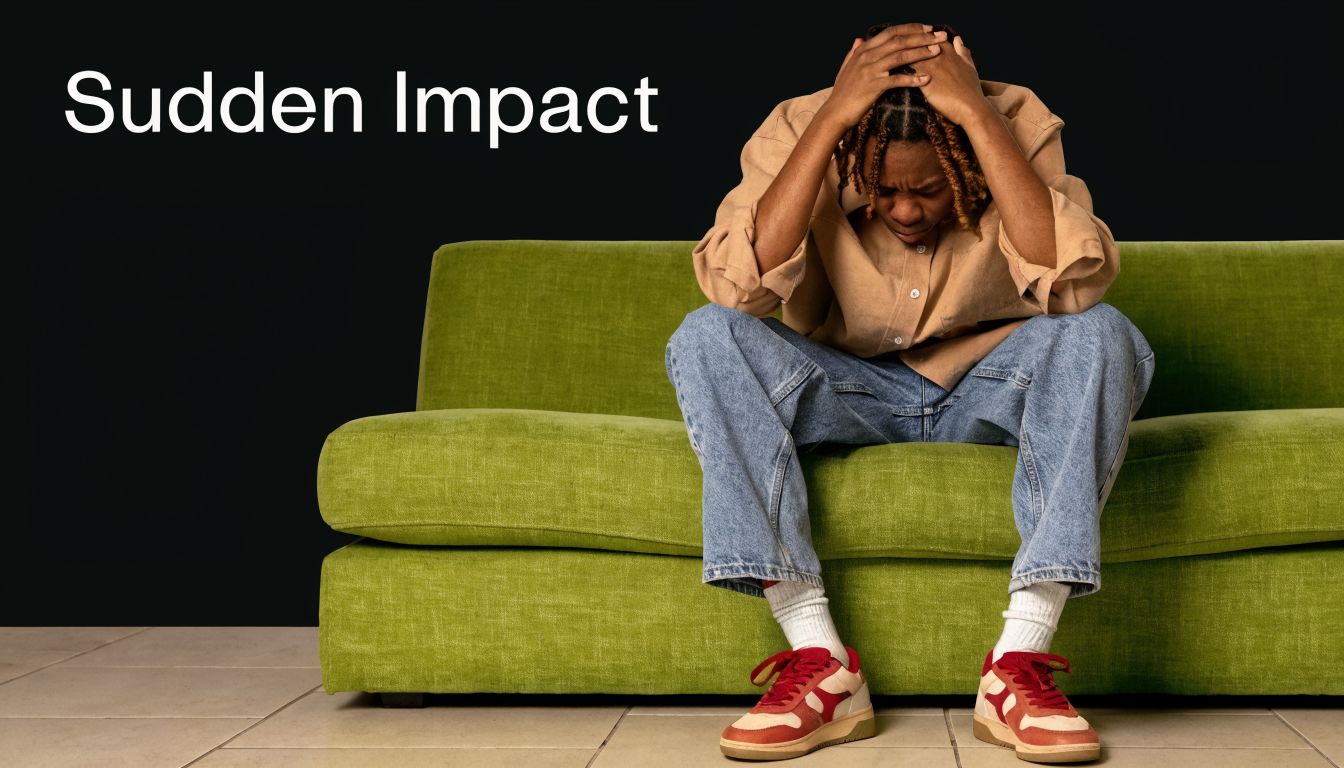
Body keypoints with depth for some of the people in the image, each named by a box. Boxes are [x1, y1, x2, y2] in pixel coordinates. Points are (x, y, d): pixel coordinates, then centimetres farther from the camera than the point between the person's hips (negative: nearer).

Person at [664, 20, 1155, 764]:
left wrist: (978, 117, -36)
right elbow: (734, 287, -33)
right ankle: (820, 663, -31)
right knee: (705, 338, -27)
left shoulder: (1016, 124, -18)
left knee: (1102, 336, -30)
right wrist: (831, 117, -35)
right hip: (849, 389, 0)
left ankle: (1020, 662, -32)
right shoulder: (798, 131, -17)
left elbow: (1075, 284, -34)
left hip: (990, 383, 0)